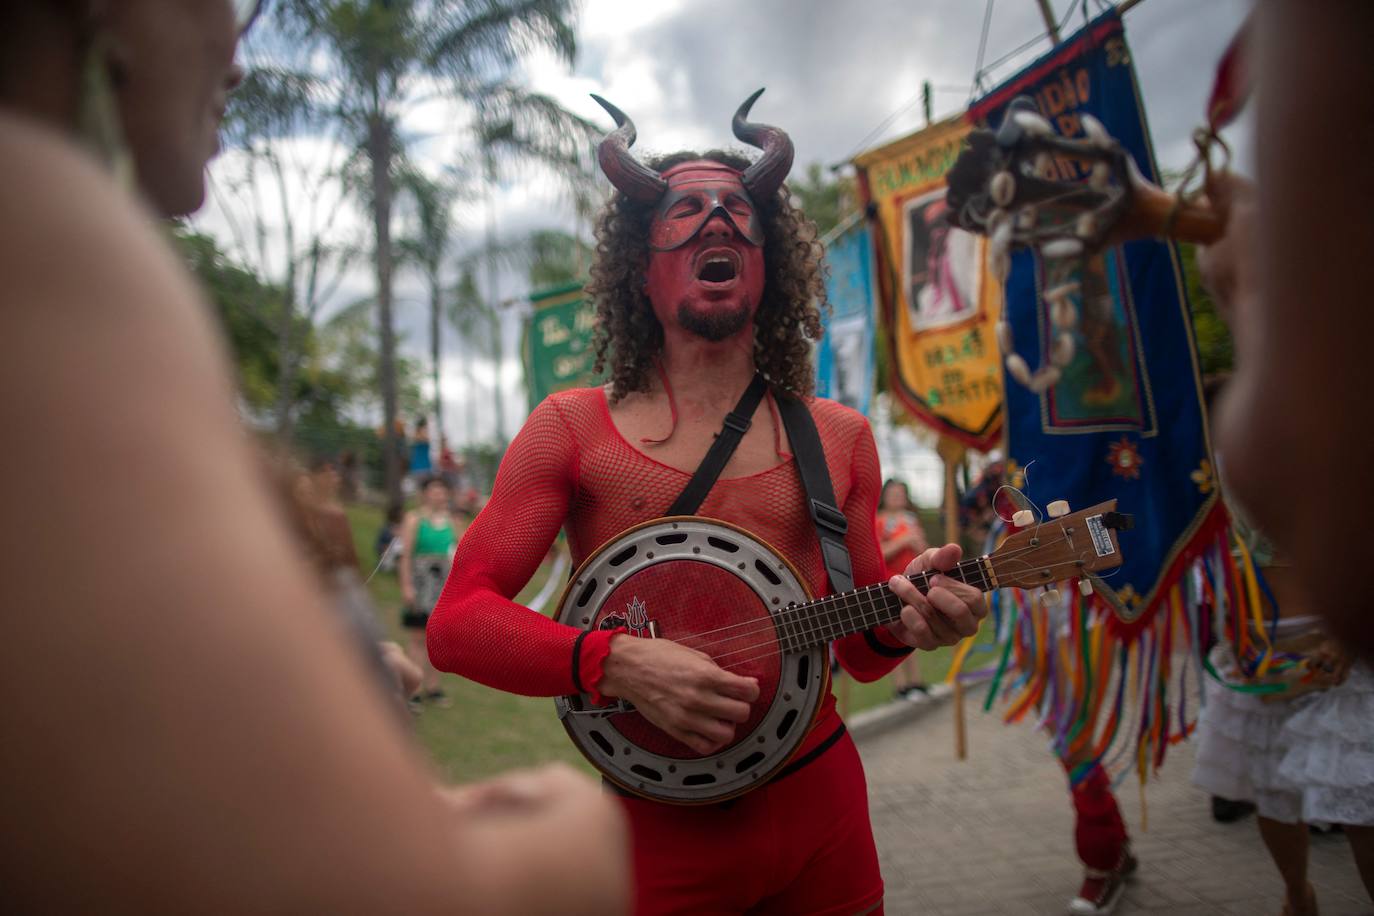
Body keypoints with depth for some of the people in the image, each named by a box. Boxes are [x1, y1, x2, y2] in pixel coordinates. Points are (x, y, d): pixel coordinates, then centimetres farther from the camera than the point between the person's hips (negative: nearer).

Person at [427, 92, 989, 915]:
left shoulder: (841, 438, 3)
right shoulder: (575, 428, -5)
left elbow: (858, 652, 10)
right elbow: (457, 621, -9)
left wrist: (903, 617, -12)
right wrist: (619, 664, -22)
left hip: (821, 820, 3)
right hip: (660, 835, -3)